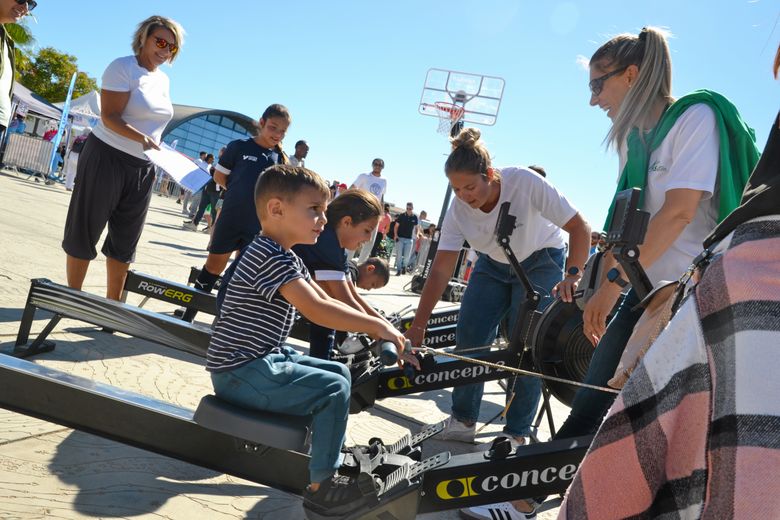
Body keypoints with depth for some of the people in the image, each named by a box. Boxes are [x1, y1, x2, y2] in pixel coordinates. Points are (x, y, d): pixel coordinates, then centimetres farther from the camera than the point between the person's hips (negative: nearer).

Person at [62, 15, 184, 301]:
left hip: (142, 167, 7)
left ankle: (112, 303, 19)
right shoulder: (123, 67, -9)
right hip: (107, 157, -7)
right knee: (85, 230, 4)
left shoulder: (163, 80, 12)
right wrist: (142, 139, -32)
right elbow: (109, 117, -19)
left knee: (125, 240, 9)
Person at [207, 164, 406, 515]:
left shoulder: (286, 256, 12)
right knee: (334, 389, -15)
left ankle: (332, 456, 26)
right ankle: (321, 486, -2)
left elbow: (326, 300, 13)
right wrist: (377, 325, -24)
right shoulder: (271, 256, -22)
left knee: (340, 373, 13)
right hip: (241, 371, -10)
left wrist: (373, 326, 3)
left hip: (266, 358, 10)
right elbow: (316, 310, -30)